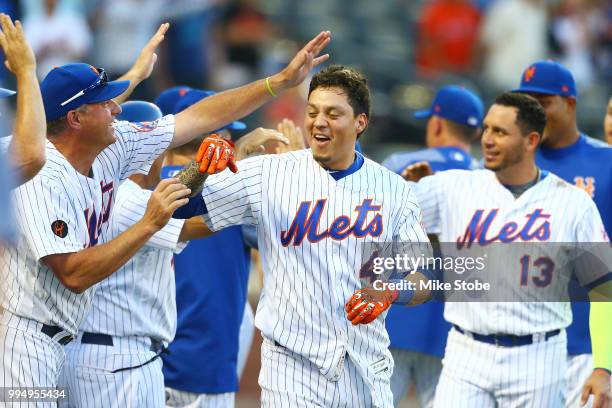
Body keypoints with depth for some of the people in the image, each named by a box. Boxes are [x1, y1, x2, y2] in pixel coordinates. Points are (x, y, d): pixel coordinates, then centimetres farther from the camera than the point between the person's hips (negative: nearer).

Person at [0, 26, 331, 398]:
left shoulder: (112, 147, 2)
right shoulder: (42, 178, -22)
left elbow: (199, 118, 8)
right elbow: (74, 275, -27)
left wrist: (282, 81, 5)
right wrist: (150, 224, -26)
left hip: (59, 340, 9)